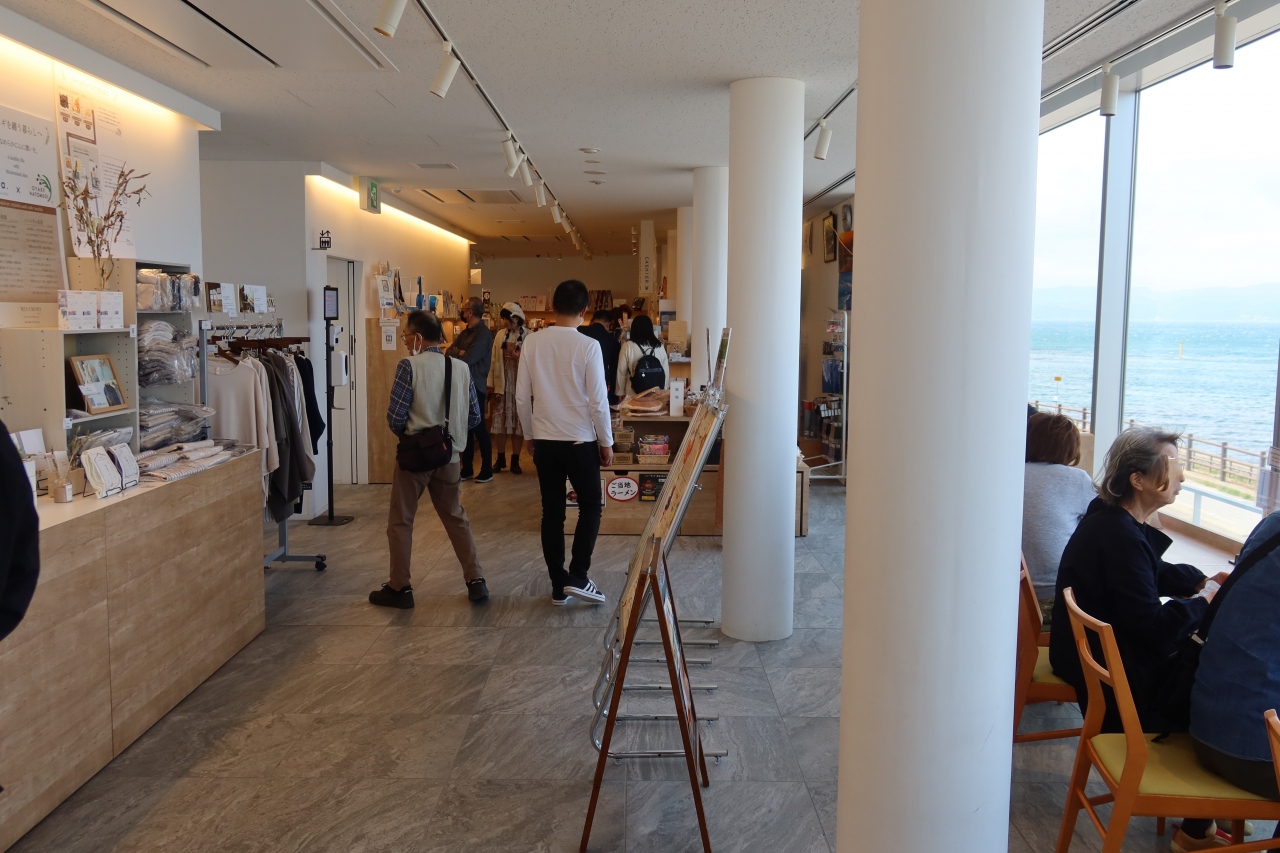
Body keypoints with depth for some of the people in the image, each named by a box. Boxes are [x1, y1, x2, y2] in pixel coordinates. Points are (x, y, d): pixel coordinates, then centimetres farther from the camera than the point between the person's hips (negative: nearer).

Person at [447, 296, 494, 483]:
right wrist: (460, 352, -12)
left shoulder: (484, 334, -12)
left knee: (478, 428, -3)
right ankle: (467, 469, 18)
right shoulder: (465, 332, 15)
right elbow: (449, 352, 7)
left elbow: (468, 359, -21)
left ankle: (487, 471, 5)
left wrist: (456, 353, -4)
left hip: (475, 386, -8)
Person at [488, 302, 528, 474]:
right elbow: (494, 360, 5)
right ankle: (500, 459, 18)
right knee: (500, 421, 7)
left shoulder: (528, 336, -7)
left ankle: (515, 460, 14)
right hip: (502, 384, 3)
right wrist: (491, 383, 4)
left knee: (519, 421, 5)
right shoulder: (500, 335, 5)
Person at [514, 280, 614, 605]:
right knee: (590, 507, 14)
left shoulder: (532, 343, -2)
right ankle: (577, 577, 5)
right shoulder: (588, 346, -13)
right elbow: (598, 401, -11)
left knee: (552, 513, 10)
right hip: (580, 441, -3)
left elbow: (522, 398, 2)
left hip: (544, 441, 3)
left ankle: (558, 586, 17)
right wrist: (606, 442, 0)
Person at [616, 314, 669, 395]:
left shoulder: (628, 346, -7)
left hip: (633, 394, -2)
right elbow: (666, 371, 4)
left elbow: (621, 372, -2)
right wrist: (663, 391, 16)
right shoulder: (659, 346, 0)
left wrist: (621, 392, 10)